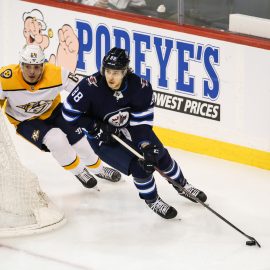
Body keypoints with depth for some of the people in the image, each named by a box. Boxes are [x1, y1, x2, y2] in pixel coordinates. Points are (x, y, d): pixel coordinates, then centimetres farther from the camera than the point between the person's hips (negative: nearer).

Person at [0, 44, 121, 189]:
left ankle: (98, 168, 31)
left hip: (52, 111, 2)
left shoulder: (56, 74, -30)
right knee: (56, 139, -25)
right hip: (25, 121, -2)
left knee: (78, 139, -1)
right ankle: (78, 171, 3)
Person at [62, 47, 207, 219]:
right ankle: (151, 199, 10)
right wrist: (97, 128, -24)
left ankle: (182, 186, 34)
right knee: (139, 165, -17)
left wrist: (148, 147, -31)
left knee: (159, 155, 5)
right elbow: (69, 112, -22)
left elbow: (142, 123, -19)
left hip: (131, 129, 3)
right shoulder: (91, 86, -32)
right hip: (103, 138, -3)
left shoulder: (140, 87, -25)